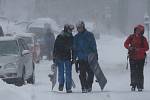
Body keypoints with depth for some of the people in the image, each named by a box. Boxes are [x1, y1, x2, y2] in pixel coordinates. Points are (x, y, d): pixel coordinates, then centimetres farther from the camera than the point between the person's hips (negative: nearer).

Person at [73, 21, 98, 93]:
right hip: (81, 59, 2)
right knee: (82, 74, -2)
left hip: (90, 58, -2)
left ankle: (88, 86, 4)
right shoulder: (76, 37, 10)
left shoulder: (89, 35, 2)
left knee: (90, 73, -4)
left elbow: (94, 46, 3)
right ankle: (83, 87, 1)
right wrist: (74, 58, 9)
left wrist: (95, 55, -2)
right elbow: (75, 48, 14)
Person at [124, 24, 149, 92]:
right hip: (132, 57, 1)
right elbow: (125, 44, 4)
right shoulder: (131, 37, 5)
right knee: (133, 72, 0)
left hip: (141, 58, -1)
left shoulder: (143, 39, 1)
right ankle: (133, 85, 7)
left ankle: (140, 87, 2)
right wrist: (129, 47, -17)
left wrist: (139, 49, -19)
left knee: (140, 73, -2)